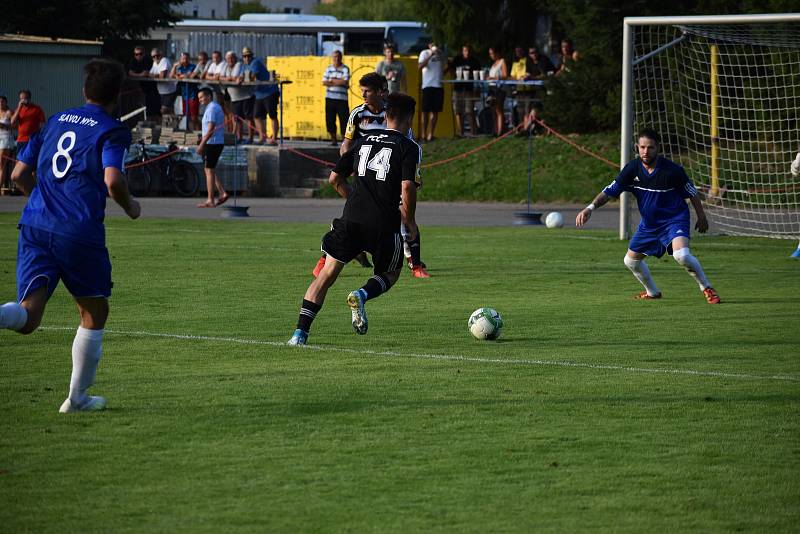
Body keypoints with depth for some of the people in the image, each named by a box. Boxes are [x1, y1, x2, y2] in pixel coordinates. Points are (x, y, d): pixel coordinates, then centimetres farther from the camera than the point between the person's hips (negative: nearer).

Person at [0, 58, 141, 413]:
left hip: (35, 225, 4)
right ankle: (77, 398, 19)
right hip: (79, 233, -4)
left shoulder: (56, 121, 18)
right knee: (94, 313, 17)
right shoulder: (112, 131, 0)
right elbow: (112, 181, -16)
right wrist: (130, 207, 4)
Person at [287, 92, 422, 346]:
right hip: (384, 225, -3)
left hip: (351, 220, 3)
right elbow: (407, 187, -12)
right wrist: (409, 221, 2)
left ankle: (300, 332, -3)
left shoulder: (363, 142, 16)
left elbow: (335, 178, 18)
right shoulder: (409, 147, 1)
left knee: (327, 274, 8)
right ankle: (362, 295, -14)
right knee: (390, 275, 19)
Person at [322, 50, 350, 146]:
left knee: (344, 120, -5)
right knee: (330, 120, 4)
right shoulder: (329, 68, 10)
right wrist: (338, 82, -9)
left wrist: (331, 81, -6)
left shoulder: (345, 69, -2)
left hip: (341, 98, -4)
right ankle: (333, 140, 16)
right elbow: (324, 82, 1)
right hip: (330, 98, 4)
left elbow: (345, 82, -15)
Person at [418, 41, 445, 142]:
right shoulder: (425, 53, -1)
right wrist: (430, 55, -19)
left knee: (435, 111, 4)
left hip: (439, 85, 5)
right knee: (426, 111, -4)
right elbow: (420, 66, -16)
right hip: (428, 85, -5)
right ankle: (424, 134, 1)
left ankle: (430, 134, 7)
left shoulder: (441, 54, 15)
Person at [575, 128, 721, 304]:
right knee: (631, 260, 14)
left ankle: (707, 289, -12)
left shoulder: (672, 170, -22)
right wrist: (590, 208, -24)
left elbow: (691, 193, -6)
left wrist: (701, 216, 5)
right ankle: (652, 292, 38)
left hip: (674, 218, -6)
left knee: (681, 255, -31)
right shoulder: (632, 169, -11)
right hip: (648, 223, 6)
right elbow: (610, 191, -9)